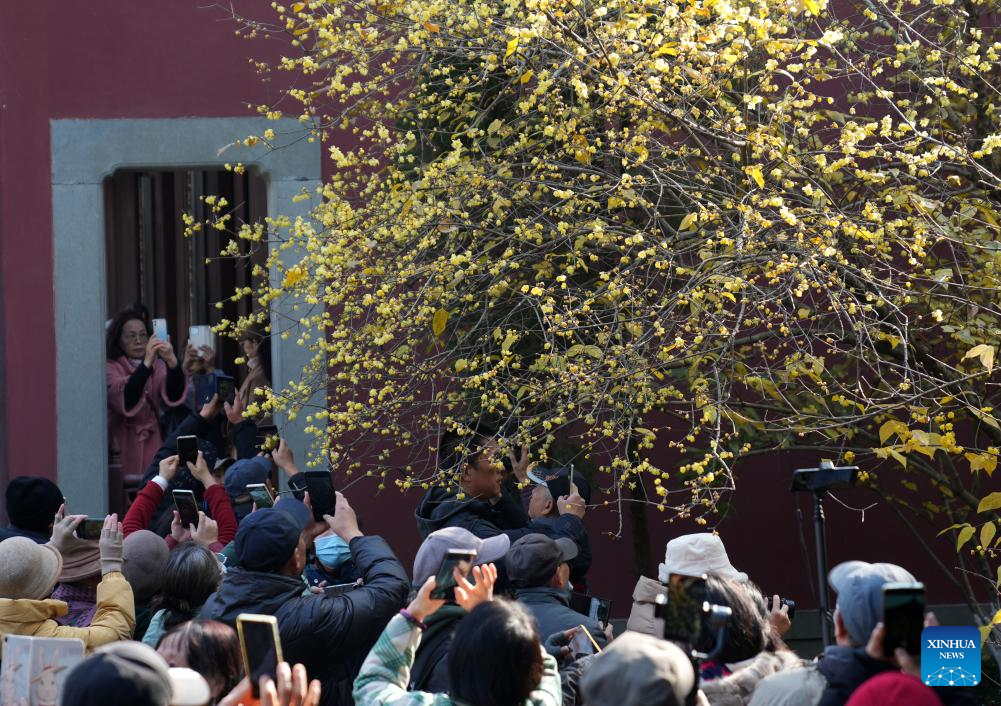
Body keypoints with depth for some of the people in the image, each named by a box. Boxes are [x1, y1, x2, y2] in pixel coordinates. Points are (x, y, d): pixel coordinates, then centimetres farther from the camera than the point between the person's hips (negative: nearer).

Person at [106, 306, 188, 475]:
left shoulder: (157, 365, 6)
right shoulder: (110, 368, -4)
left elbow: (174, 397, -10)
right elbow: (125, 401, -21)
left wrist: (172, 361, -27)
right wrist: (146, 363, -32)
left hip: (152, 444, 3)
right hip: (123, 447, -3)